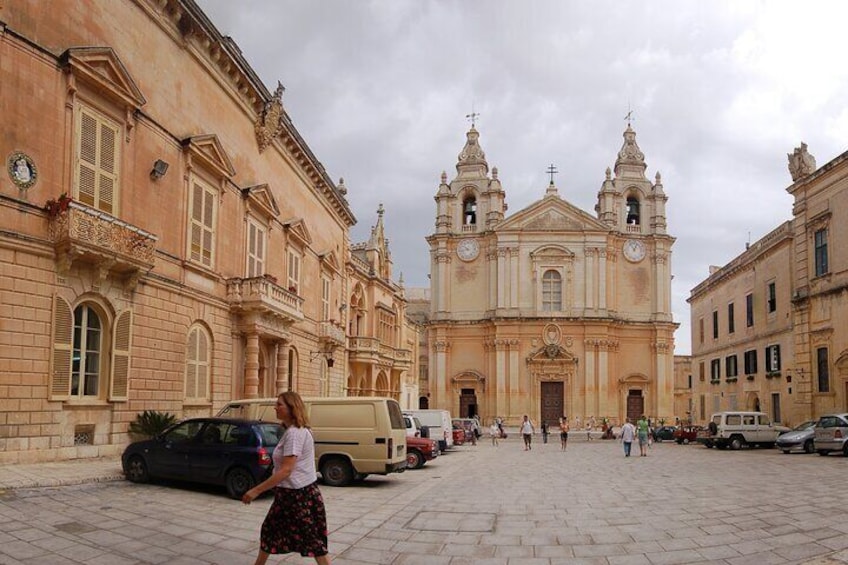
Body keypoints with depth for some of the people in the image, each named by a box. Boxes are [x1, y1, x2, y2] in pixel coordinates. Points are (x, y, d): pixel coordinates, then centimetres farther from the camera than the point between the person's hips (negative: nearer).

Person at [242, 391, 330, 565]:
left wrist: (257, 490, -24)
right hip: (291, 492, 10)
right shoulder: (296, 431, 12)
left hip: (298, 495, -10)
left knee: (313, 541, -2)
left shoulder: (294, 433, -21)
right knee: (270, 530, 19)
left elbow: (286, 470, -26)